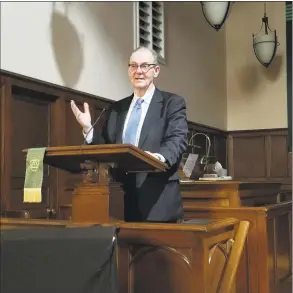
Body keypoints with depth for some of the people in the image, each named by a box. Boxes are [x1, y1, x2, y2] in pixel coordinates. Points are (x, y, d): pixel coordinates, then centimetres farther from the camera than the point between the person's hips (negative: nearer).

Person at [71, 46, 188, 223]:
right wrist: (88, 128, -2)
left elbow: (178, 140, -11)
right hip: (122, 197, 4)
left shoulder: (173, 103, 3)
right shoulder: (117, 108, 18)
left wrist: (159, 157, -31)